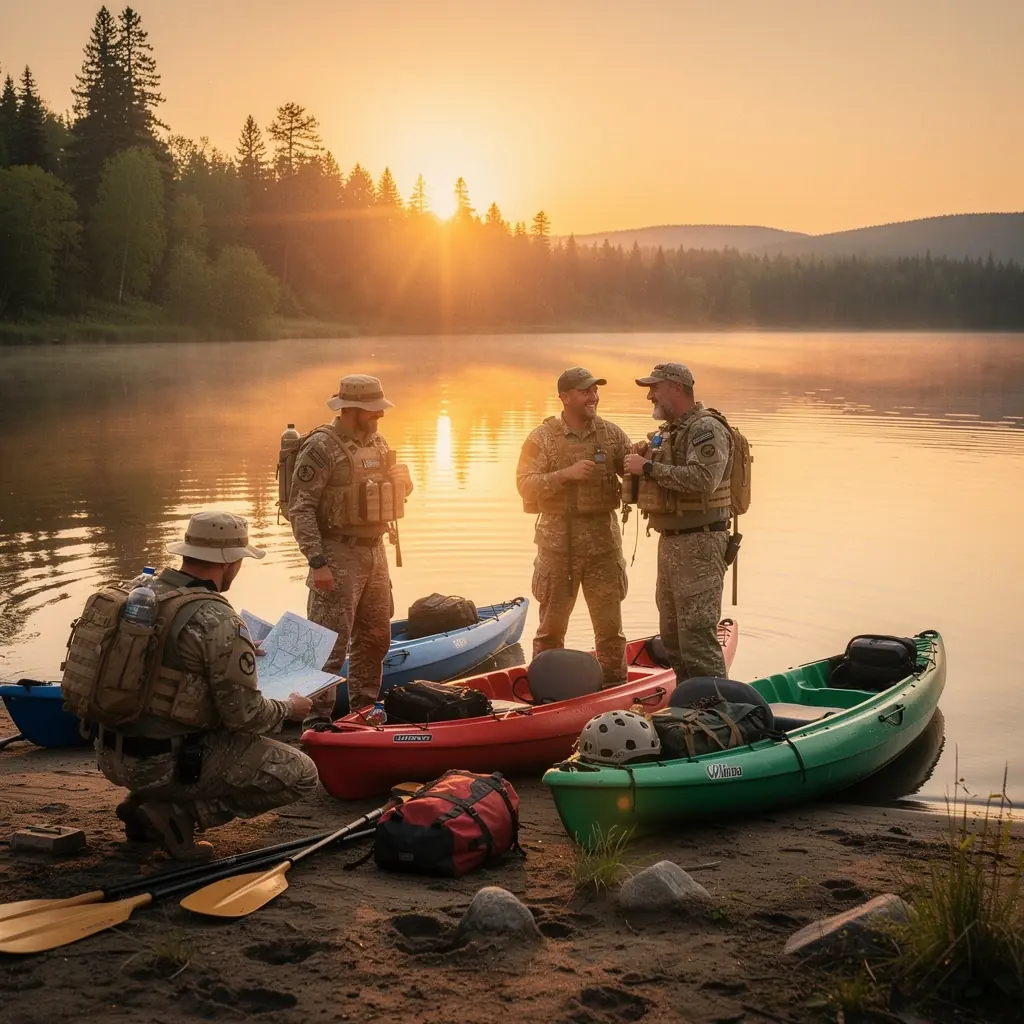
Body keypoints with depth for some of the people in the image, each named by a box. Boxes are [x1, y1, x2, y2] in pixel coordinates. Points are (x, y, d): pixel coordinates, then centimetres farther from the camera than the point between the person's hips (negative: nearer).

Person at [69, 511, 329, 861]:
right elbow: (244, 715, -16)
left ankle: (144, 801, 14)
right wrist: (289, 709, 5)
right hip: (165, 764, -8)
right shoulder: (218, 622, -20)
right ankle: (177, 813, -6)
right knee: (300, 775, -1)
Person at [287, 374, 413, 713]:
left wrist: (402, 483, -2)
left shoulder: (377, 443, 11)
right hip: (338, 557, -8)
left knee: (375, 637, 16)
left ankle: (364, 708, 30)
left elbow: (392, 493, 23)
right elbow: (301, 510, -17)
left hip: (374, 551, 8)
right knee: (330, 644, -8)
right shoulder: (321, 447, -14)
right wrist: (317, 562, -24)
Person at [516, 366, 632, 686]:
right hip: (558, 540, -2)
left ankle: (615, 690, 20)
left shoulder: (612, 434, 4)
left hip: (603, 539, 2)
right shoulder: (542, 438, -2)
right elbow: (525, 484, -10)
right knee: (551, 625, 7)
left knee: (610, 624, 9)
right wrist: (565, 474, -22)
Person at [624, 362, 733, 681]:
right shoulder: (667, 432, 18)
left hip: (699, 543, -10)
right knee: (672, 634, 14)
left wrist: (650, 468, -21)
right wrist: (643, 457, 5)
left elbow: (701, 479, -27)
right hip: (671, 541, 10)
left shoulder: (706, 429, -12)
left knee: (697, 632, -12)